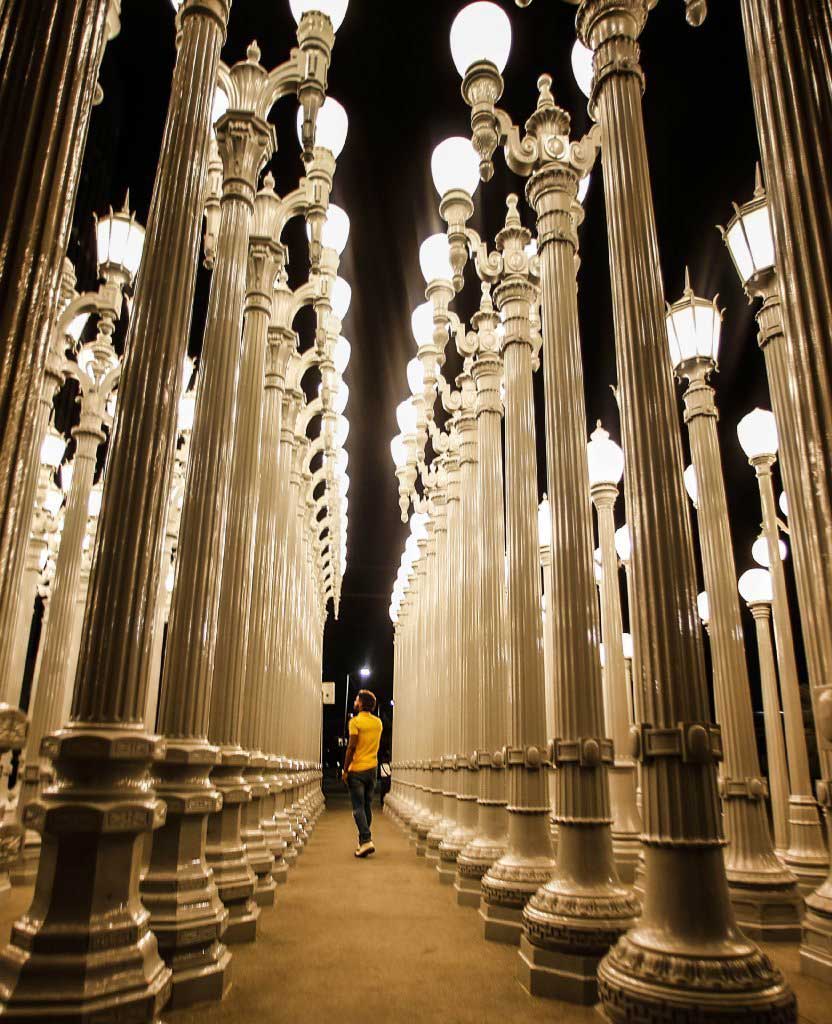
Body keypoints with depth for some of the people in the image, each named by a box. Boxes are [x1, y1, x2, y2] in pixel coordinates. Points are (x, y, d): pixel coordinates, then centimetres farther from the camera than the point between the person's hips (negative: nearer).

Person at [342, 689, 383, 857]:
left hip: (357, 769, -6)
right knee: (367, 806, 13)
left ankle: (366, 840, -14)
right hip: (372, 768, 6)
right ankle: (363, 841, 17)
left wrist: (345, 769, -11)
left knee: (358, 807, -4)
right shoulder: (378, 722, 8)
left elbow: (352, 747, -16)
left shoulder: (355, 721, -11)